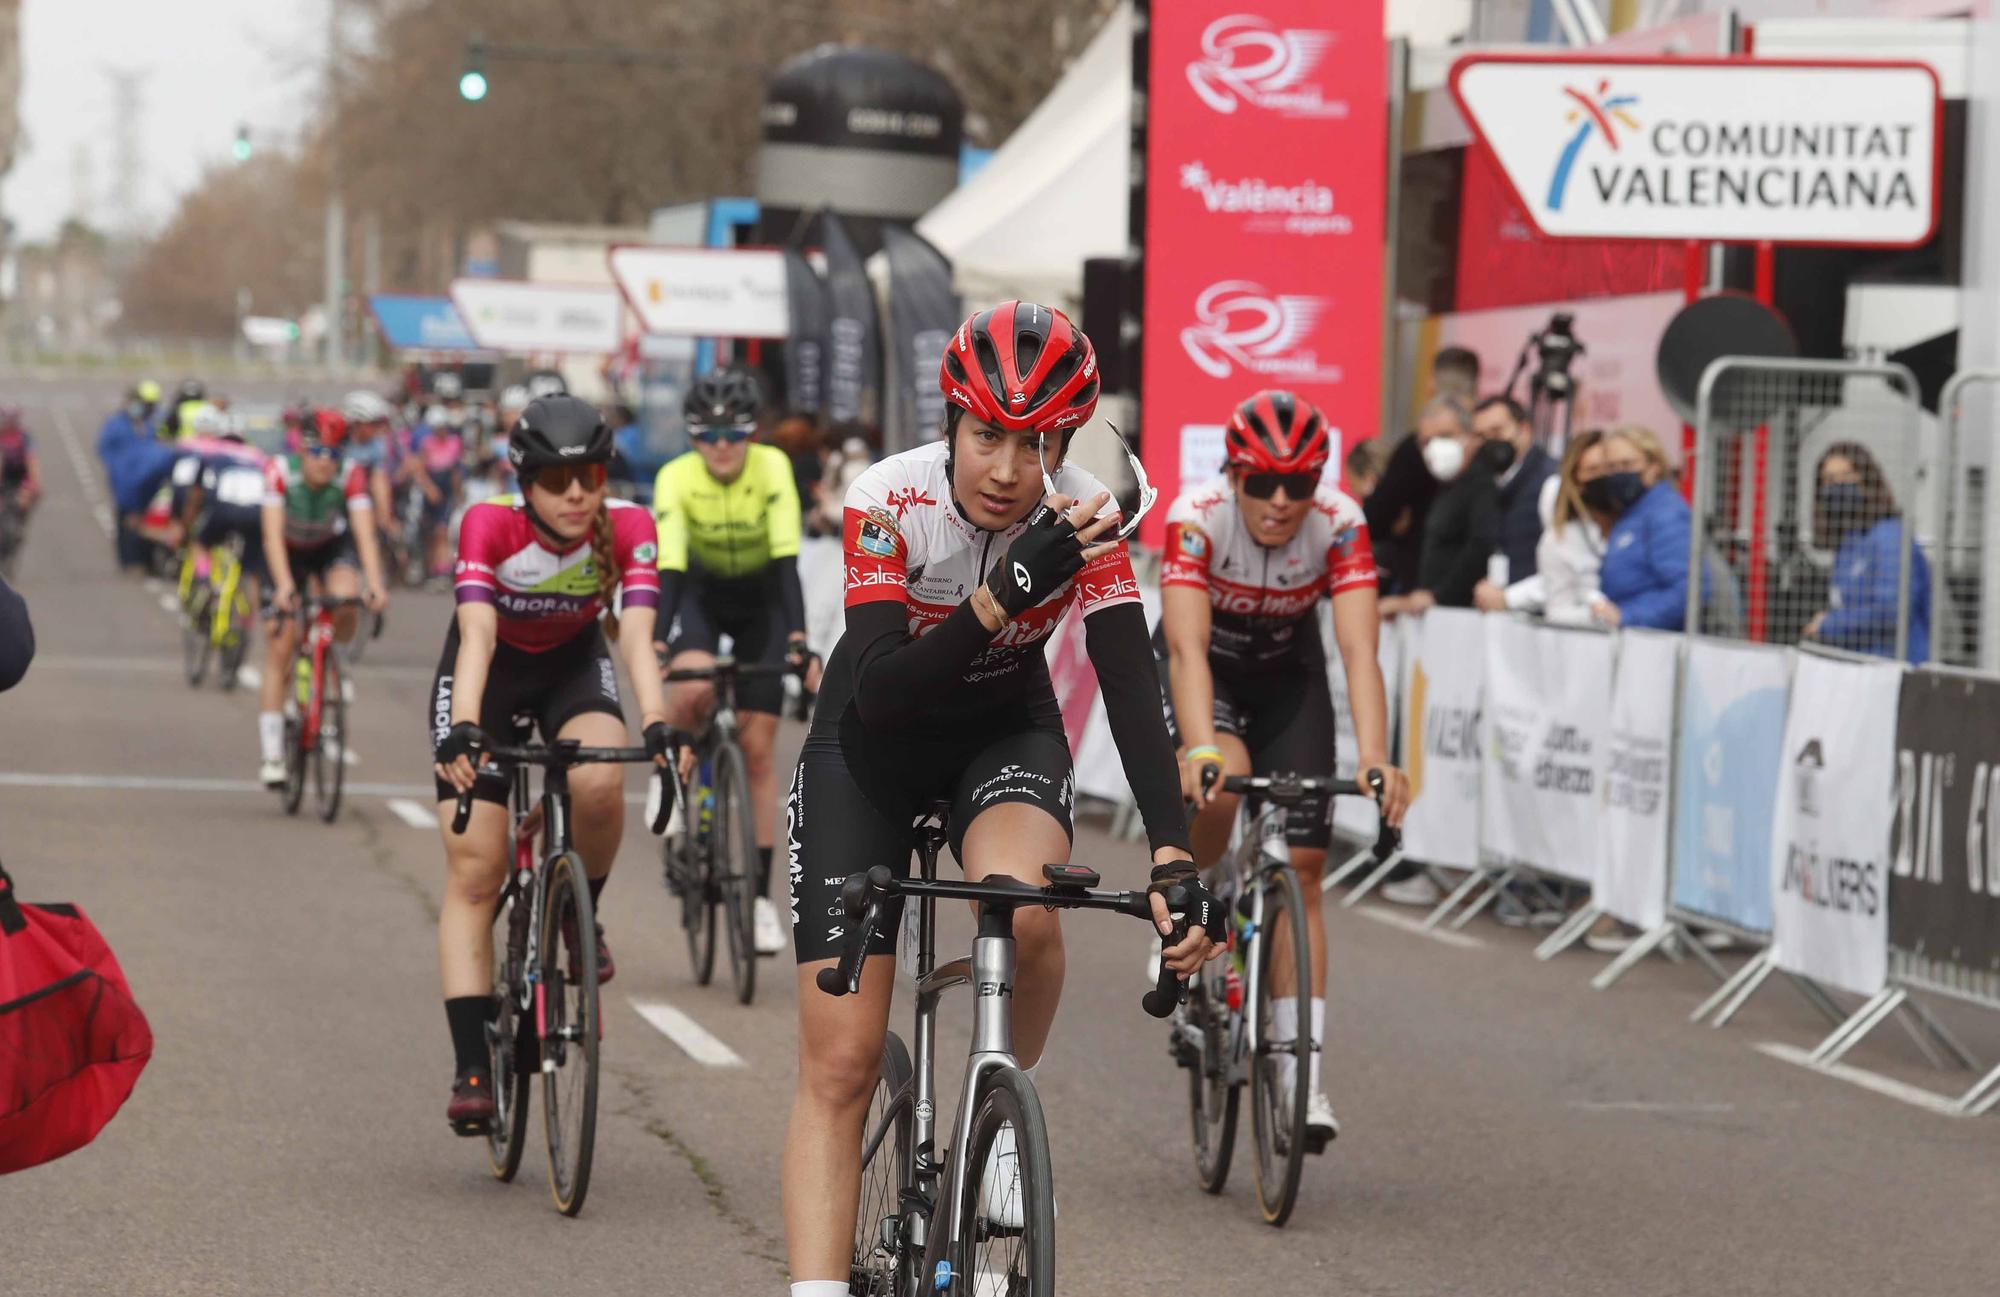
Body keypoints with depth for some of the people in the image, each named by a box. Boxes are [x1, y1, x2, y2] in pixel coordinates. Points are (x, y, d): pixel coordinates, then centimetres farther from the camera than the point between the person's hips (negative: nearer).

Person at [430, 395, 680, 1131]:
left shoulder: (627, 529, -25)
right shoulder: (490, 526, -30)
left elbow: (636, 636, -34)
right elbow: (477, 636, -41)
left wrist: (655, 725, -51)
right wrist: (461, 731, -56)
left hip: (575, 666, 1)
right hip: (491, 674, -1)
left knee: (599, 784, -32)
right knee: (473, 874, -10)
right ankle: (471, 1069, -11)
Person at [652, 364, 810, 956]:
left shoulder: (772, 468, -26)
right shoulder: (677, 478, -24)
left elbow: (786, 558, -32)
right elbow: (668, 564, -33)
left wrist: (798, 636, -45)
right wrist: (656, 641, -47)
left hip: (761, 600, 0)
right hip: (701, 592, 0)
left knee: (757, 748, -4)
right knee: (695, 688, -33)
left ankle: (761, 894, 2)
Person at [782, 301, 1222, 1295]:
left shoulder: (1080, 517, -24)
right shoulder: (888, 501, -28)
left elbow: (1132, 690, -30)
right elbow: (878, 693, -35)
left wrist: (1172, 858, -43)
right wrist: (1006, 596, -47)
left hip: (1005, 735, 1)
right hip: (869, 752, -1)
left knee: (1023, 909, -34)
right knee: (837, 1066, -9)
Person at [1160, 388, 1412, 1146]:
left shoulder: (1339, 525, -27)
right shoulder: (1197, 517, -31)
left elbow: (1360, 651, -34)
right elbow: (1187, 647, -39)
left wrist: (1375, 759, -49)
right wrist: (1201, 748, -55)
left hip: (1288, 673, 2)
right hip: (1207, 669, -1)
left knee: (1298, 870, -7)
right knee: (1221, 783, -35)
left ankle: (1303, 1075, -5)